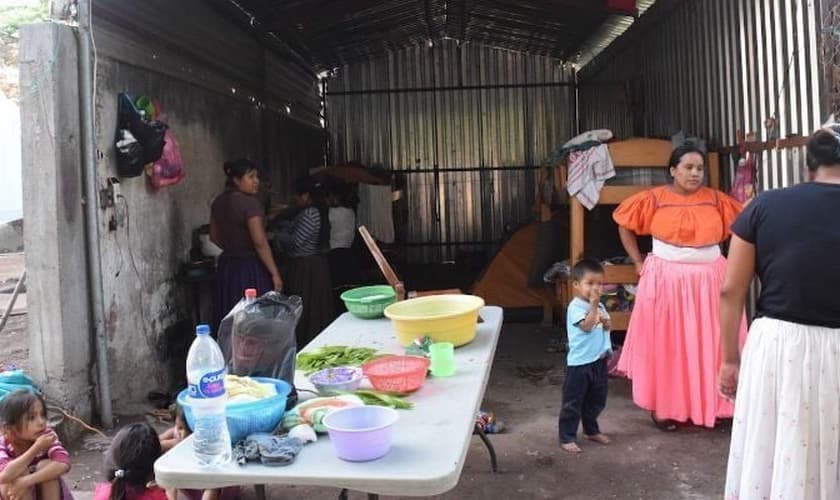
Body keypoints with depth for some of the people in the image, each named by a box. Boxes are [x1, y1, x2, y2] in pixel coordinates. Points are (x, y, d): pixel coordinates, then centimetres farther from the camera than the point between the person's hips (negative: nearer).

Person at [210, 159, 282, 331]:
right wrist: (275, 273, -14)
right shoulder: (249, 203, -17)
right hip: (250, 268, -8)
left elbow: (214, 237, 17)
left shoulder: (218, 202, 6)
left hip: (226, 265, 8)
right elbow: (260, 243, -20)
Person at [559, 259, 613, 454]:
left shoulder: (599, 305, 10)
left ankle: (591, 430, 39)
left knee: (596, 400, 21)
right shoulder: (575, 307, -15)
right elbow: (586, 325, -25)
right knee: (573, 402, 1)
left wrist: (605, 321, -10)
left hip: (599, 360, 8)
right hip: (579, 362, -8)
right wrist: (594, 305, -26)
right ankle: (567, 438, 10)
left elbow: (607, 326, 12)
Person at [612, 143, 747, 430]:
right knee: (666, 344, 4)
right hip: (666, 280, -2)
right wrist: (638, 262, 1)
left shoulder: (716, 199, 1)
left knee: (708, 344, 8)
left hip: (709, 280, 3)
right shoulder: (654, 199, -4)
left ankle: (711, 404, 22)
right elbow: (624, 225, 4)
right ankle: (663, 406, 12)